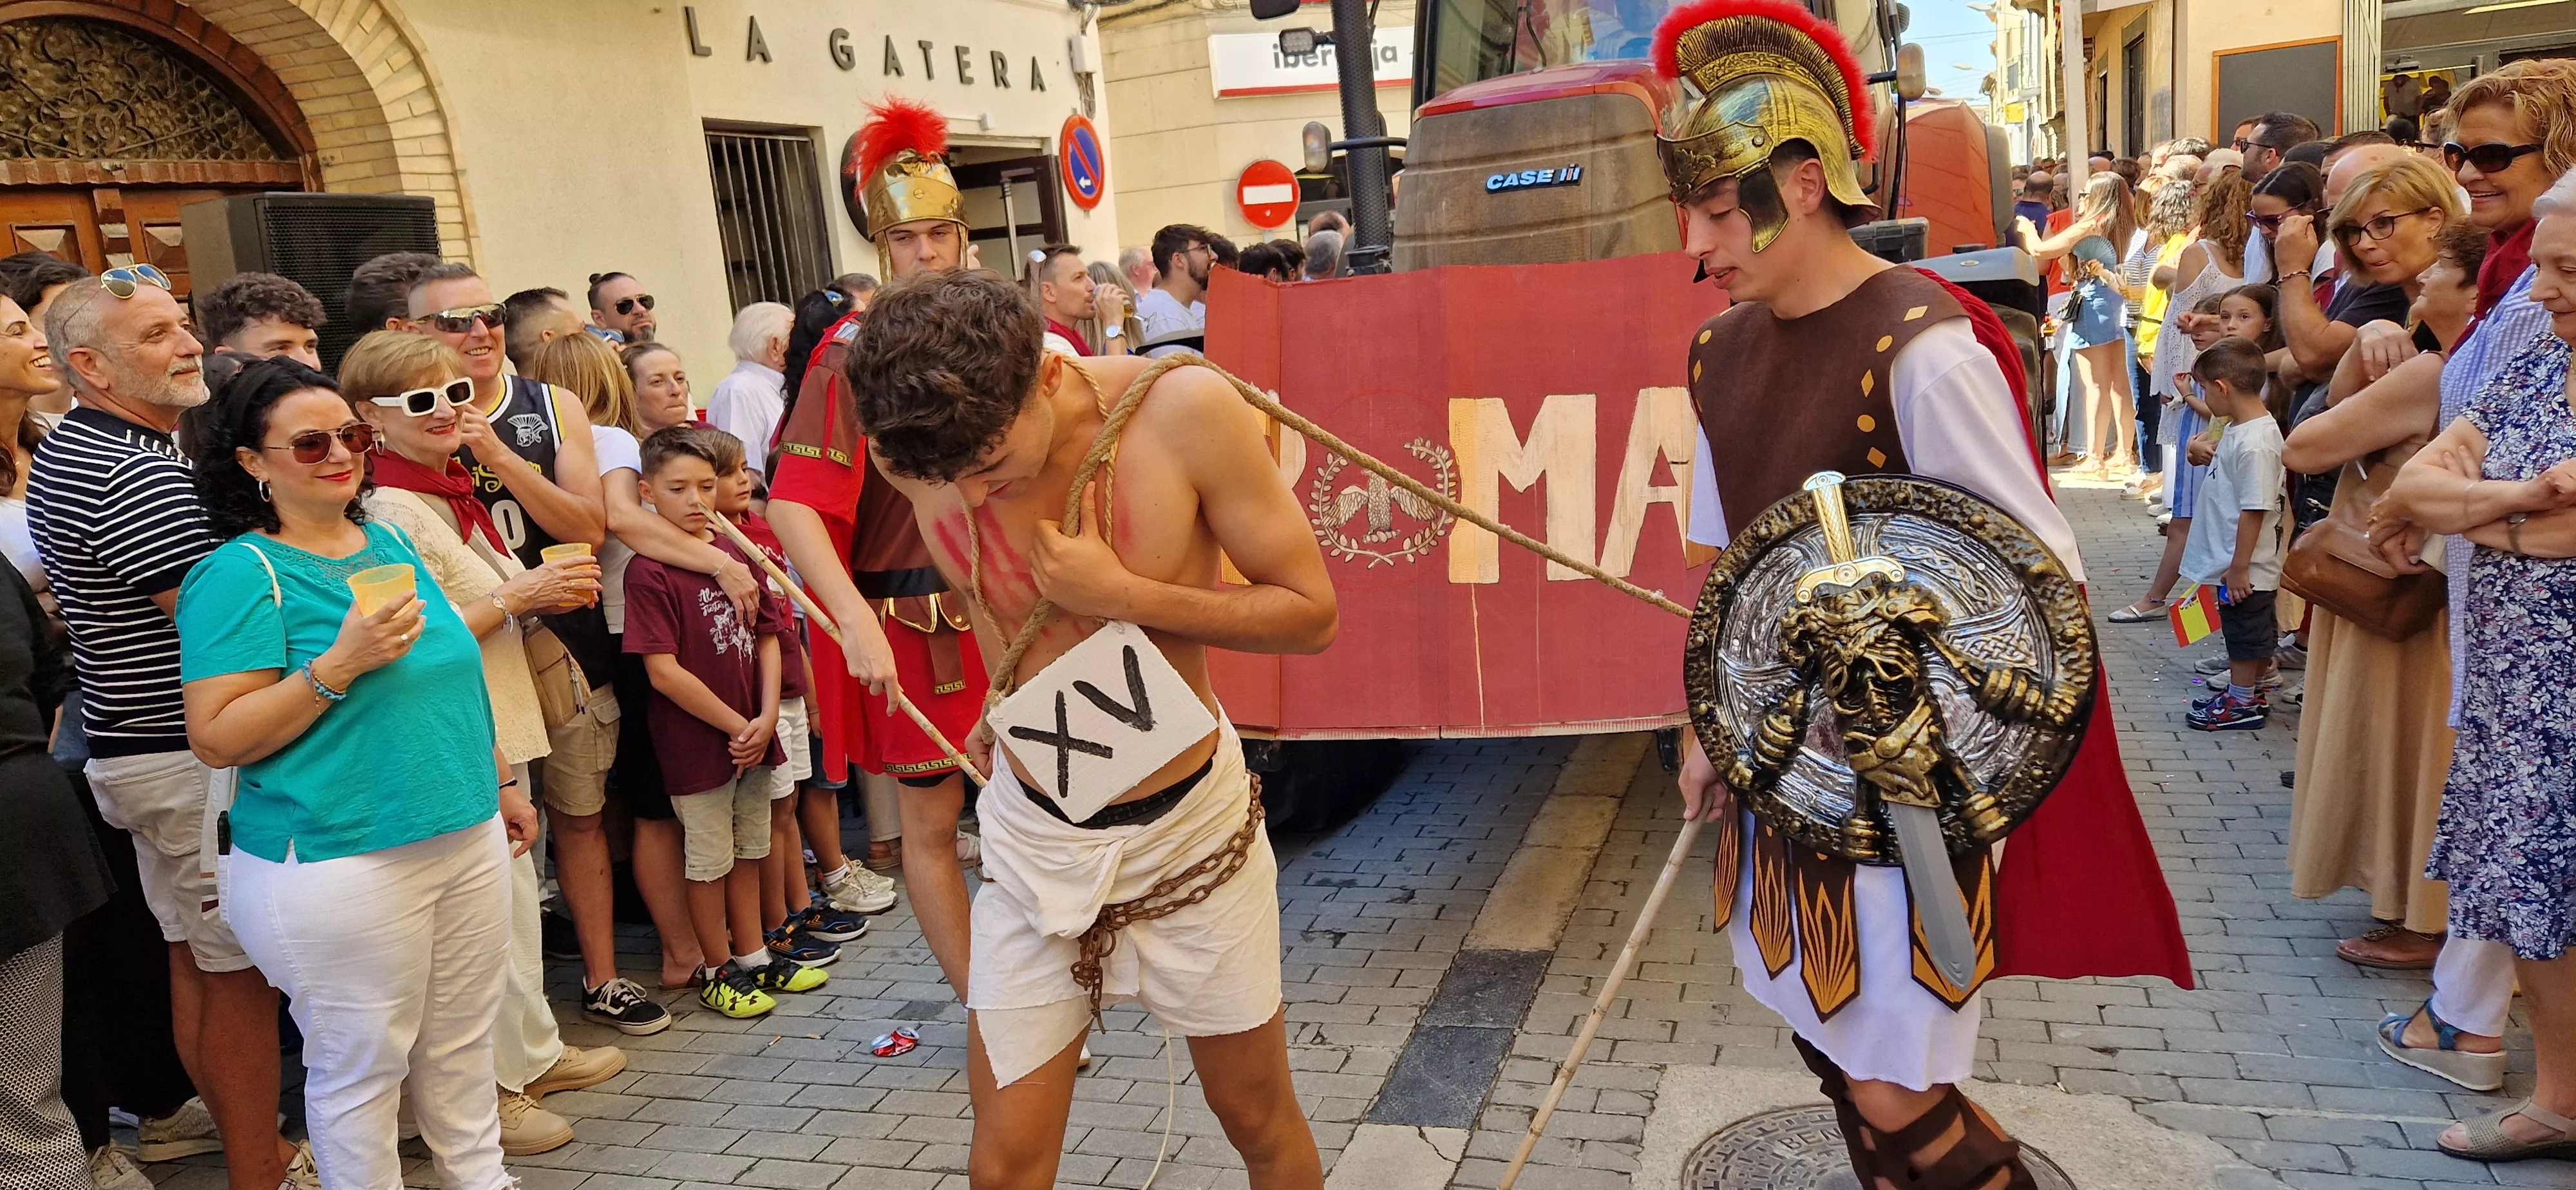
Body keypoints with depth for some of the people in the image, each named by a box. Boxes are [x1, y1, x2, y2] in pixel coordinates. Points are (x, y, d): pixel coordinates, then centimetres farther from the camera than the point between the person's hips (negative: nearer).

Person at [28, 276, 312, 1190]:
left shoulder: (65, 453, 12)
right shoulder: (138, 474, -22)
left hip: (130, 744, 10)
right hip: (193, 757, -10)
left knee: (194, 958, 17)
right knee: (242, 973, 0)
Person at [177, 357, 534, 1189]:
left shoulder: (390, 542, 11)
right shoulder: (241, 573, -10)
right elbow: (217, 740, -15)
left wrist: (501, 782, 21)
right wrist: (338, 665, -24)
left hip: (468, 838, 7)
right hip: (340, 864, -6)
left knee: (463, 1045, 17)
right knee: (362, 1065, 6)